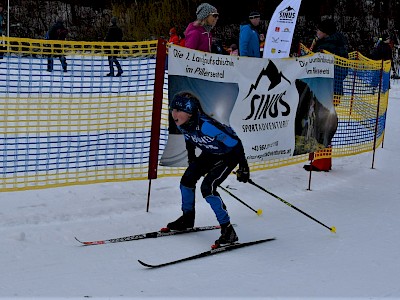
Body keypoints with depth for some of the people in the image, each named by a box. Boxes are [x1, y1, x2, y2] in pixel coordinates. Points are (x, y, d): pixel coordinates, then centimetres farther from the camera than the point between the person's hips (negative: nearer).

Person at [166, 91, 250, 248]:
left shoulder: (206, 125, -38)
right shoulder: (182, 124, -14)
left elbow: (235, 142, -30)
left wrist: (243, 167, -24)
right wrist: (191, 157, 23)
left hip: (229, 155, -8)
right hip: (210, 153, 8)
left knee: (207, 187, -21)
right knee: (187, 179, 7)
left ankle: (228, 230, -13)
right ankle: (187, 219, 31)